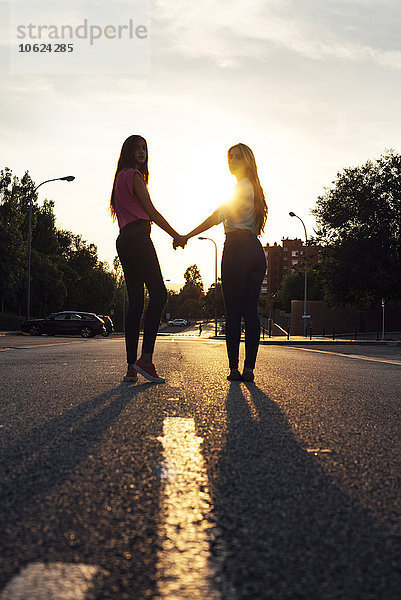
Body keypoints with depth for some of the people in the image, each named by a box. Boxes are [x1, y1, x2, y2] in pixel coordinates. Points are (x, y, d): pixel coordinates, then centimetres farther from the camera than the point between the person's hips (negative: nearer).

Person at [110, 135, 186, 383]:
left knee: (135, 301, 4)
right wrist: (177, 236, 6)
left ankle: (132, 367, 0)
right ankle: (146, 358, -23)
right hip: (138, 237, -9)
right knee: (158, 293, -13)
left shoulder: (120, 177, 27)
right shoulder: (134, 175, 0)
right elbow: (151, 211, -2)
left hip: (124, 240, 10)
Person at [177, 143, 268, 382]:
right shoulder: (254, 189, 22)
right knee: (251, 311, 3)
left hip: (238, 248, -8)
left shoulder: (242, 187, -4)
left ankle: (234, 368, -5)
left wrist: (187, 236, -11)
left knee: (233, 310, -5)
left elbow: (218, 216, -11)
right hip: (257, 251, 8)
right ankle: (249, 368, 1)